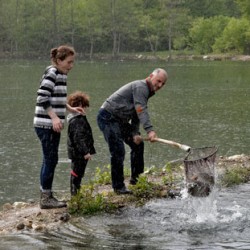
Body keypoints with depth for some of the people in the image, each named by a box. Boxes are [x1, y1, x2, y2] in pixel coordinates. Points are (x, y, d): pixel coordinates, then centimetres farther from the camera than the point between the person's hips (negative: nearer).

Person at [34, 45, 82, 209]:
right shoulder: (51, 74, -15)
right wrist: (54, 117, -25)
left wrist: (70, 109, 17)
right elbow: (42, 98, -21)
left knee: (50, 160, 13)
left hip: (53, 125, 9)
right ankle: (46, 198, 0)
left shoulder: (62, 75, 12)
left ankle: (46, 196, 20)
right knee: (51, 159, -6)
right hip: (46, 124, -9)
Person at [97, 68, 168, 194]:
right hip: (108, 117, -11)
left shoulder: (146, 91, 16)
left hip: (120, 120, 11)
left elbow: (136, 116, 14)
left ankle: (136, 178, 23)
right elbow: (141, 111, -30)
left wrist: (135, 134, -1)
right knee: (118, 151, -16)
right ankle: (118, 186, -11)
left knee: (137, 144, 13)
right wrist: (150, 130, -40)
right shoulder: (140, 87, -16)